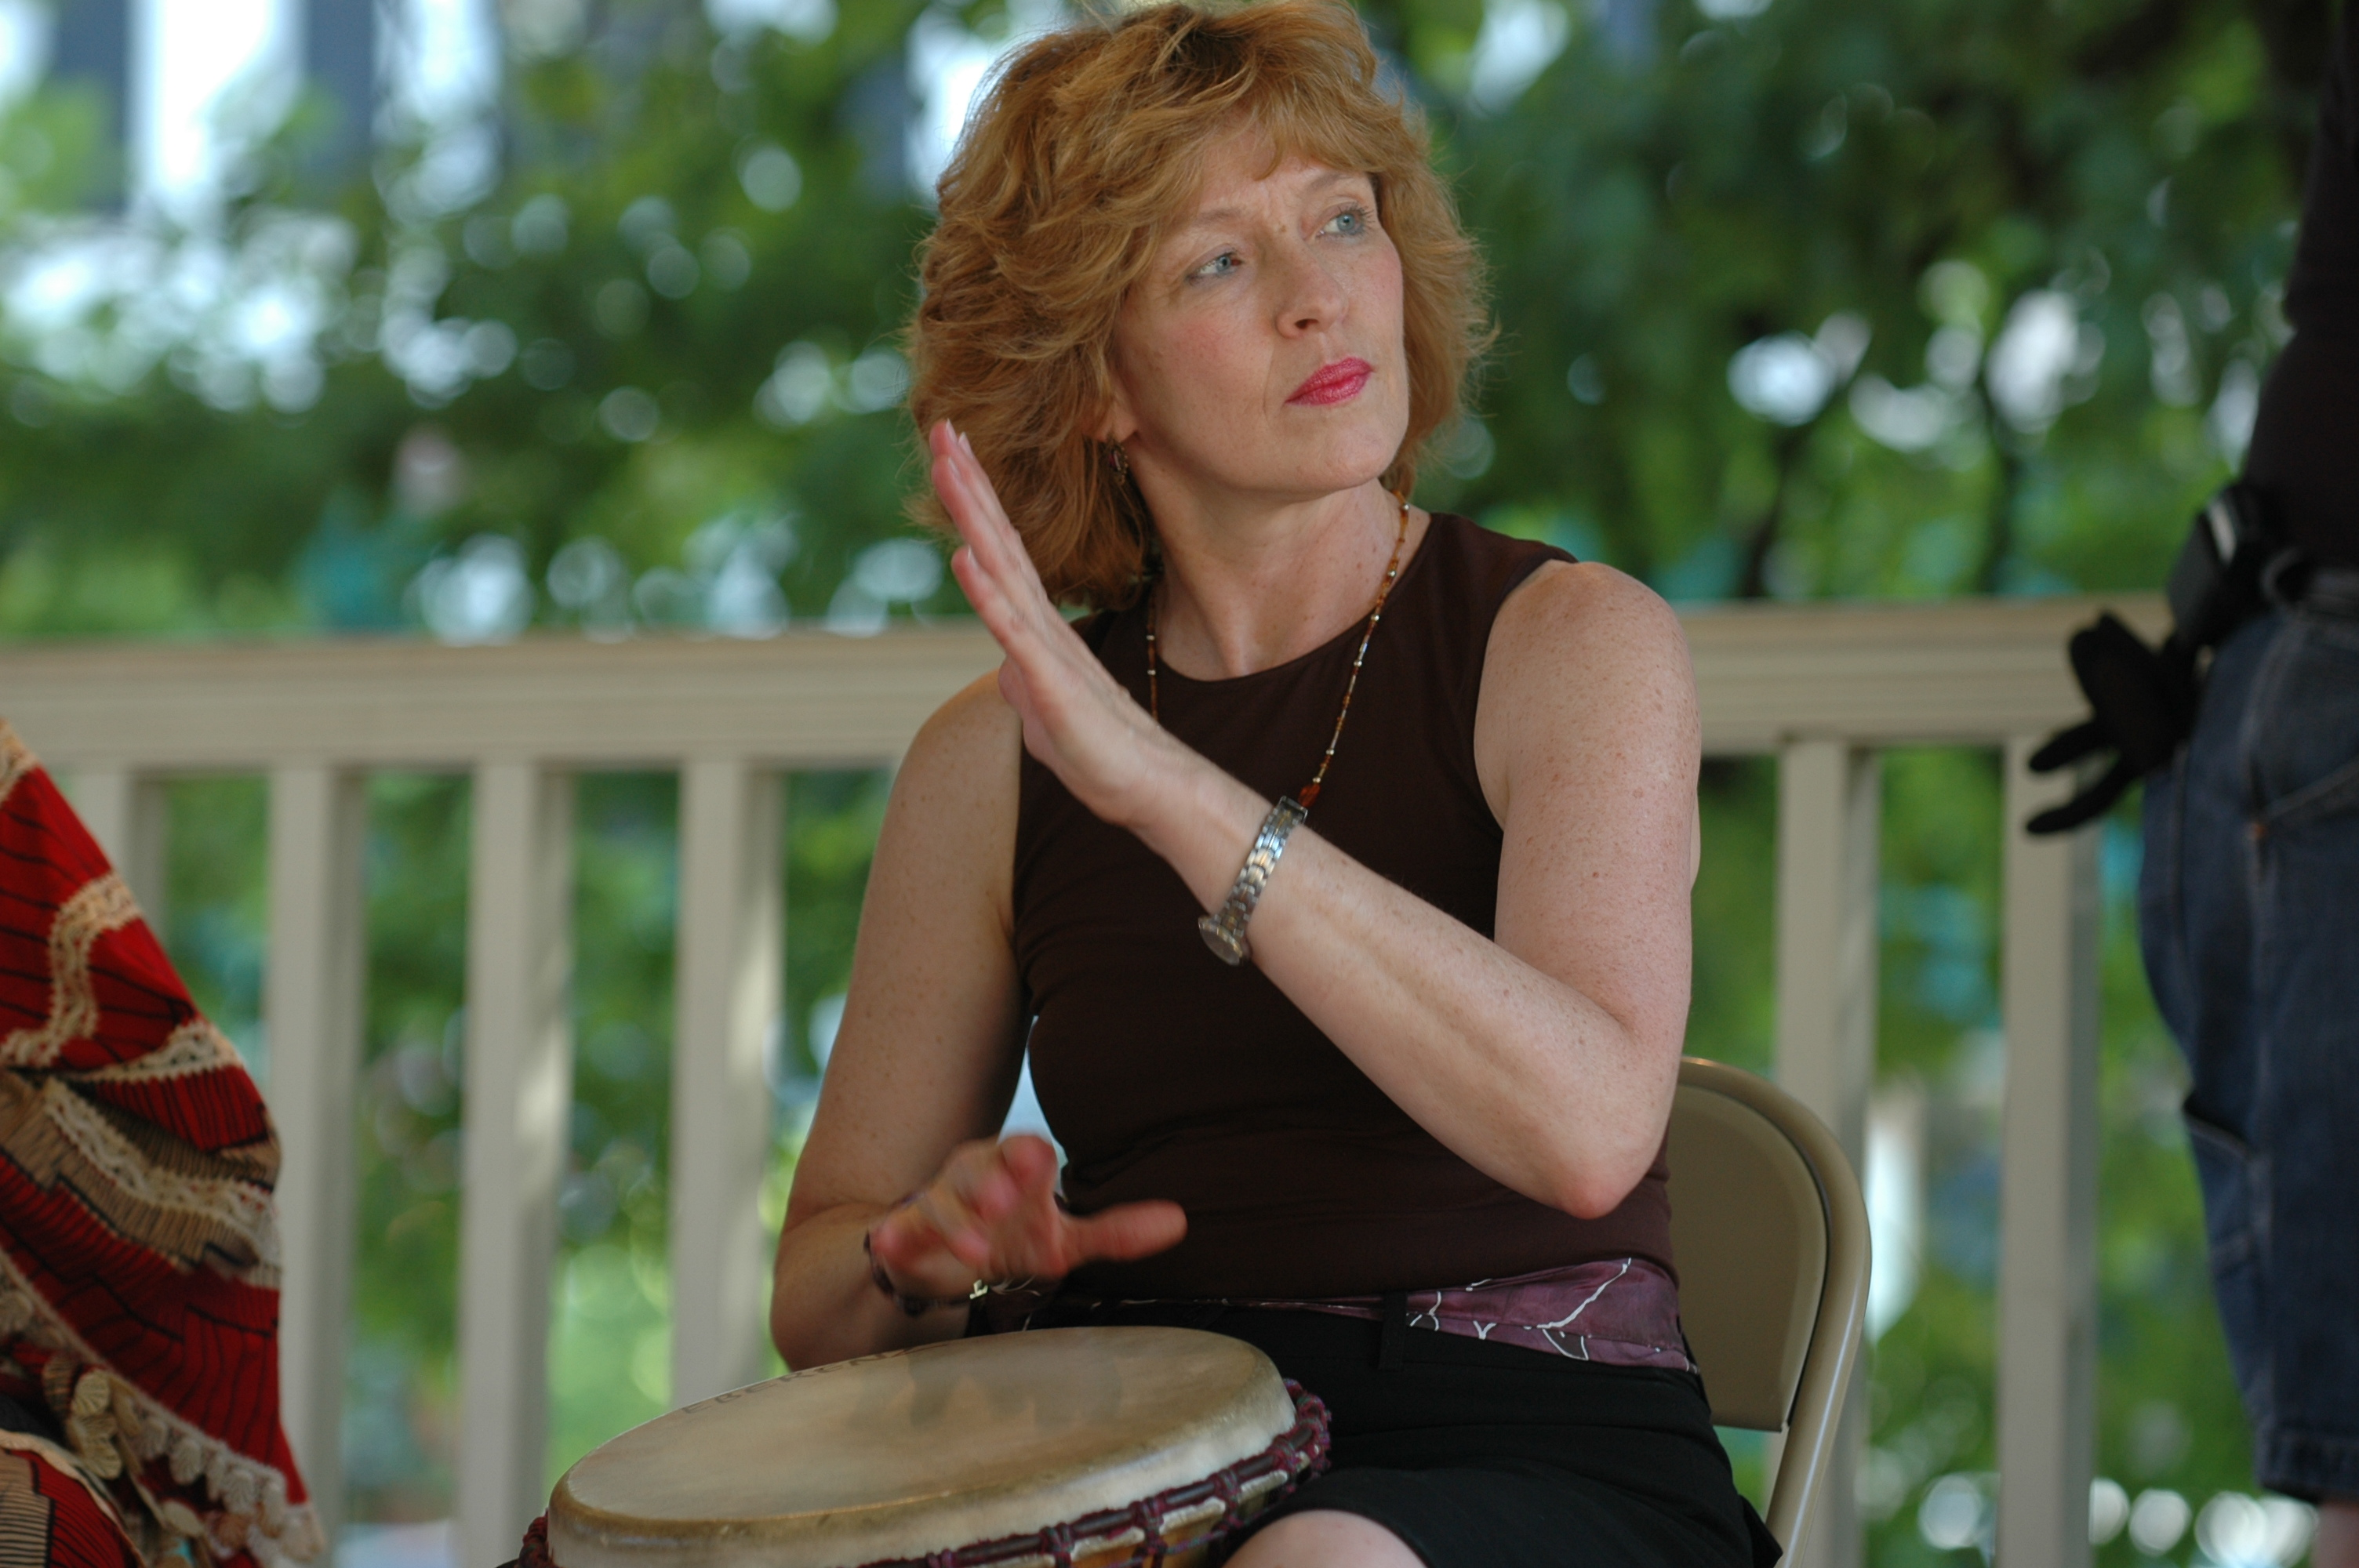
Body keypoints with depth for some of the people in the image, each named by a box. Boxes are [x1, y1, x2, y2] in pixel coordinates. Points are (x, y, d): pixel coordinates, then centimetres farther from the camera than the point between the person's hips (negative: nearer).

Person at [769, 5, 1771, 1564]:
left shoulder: (1572, 645, -2)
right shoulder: (999, 755, 8)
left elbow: (1586, 1128, -21)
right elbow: (823, 1285, 15)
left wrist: (1172, 791, -25)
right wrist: (939, 1262, -10)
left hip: (1537, 1442, -3)